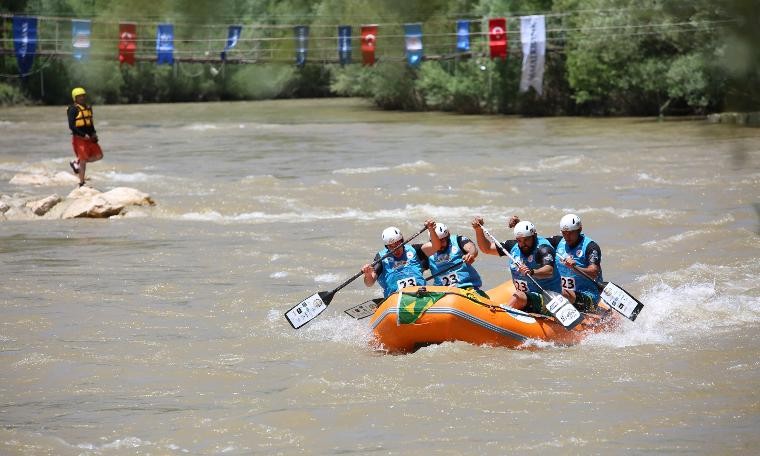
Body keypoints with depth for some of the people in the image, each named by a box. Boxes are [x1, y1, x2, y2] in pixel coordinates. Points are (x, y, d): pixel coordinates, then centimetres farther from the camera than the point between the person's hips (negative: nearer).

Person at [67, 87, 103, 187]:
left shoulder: (88, 108, 12)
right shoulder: (74, 109, -11)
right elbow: (71, 126, -16)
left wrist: (93, 133, 6)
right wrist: (83, 135, -22)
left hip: (89, 137, 7)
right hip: (79, 138, -7)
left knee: (98, 155, 4)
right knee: (84, 160, -7)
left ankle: (76, 163, 20)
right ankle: (82, 183, 4)